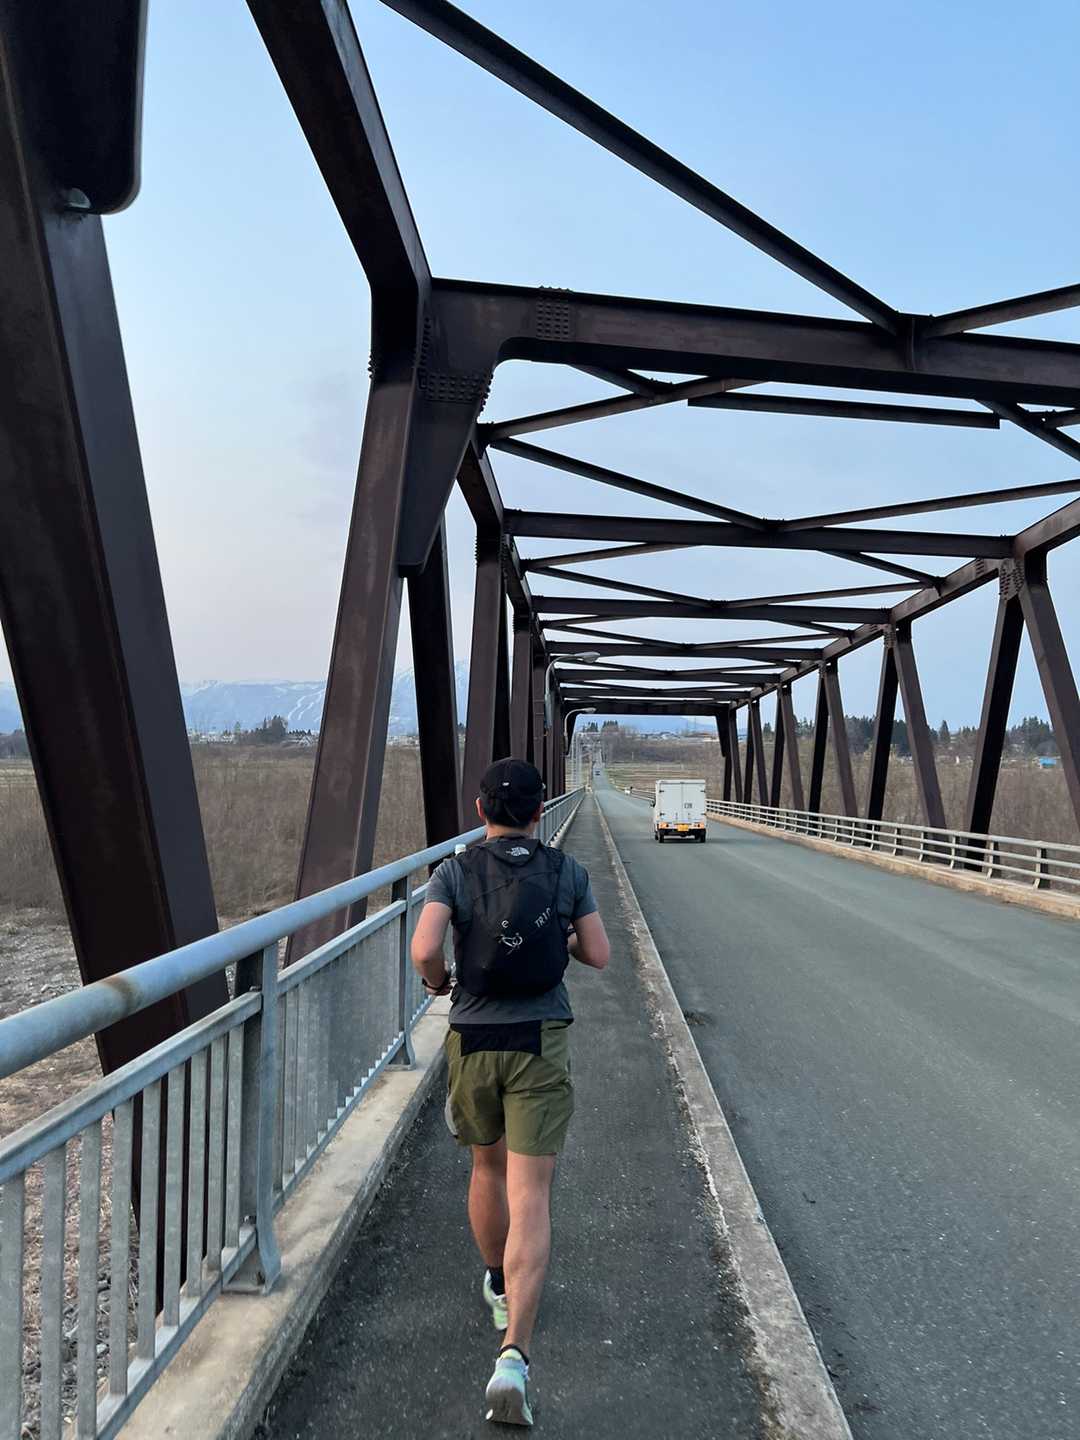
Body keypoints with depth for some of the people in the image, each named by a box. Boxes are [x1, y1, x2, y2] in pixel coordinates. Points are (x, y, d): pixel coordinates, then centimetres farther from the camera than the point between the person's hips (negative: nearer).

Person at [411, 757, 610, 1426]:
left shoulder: (455, 873, -5)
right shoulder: (567, 871, -2)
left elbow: (424, 950, -18)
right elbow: (599, 955, 1)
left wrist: (438, 980, 4)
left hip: (473, 1041, 2)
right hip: (541, 1045, -1)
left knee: (489, 1166, 26)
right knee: (531, 1199, -2)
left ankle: (500, 1286, 48)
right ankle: (514, 1356, -13)